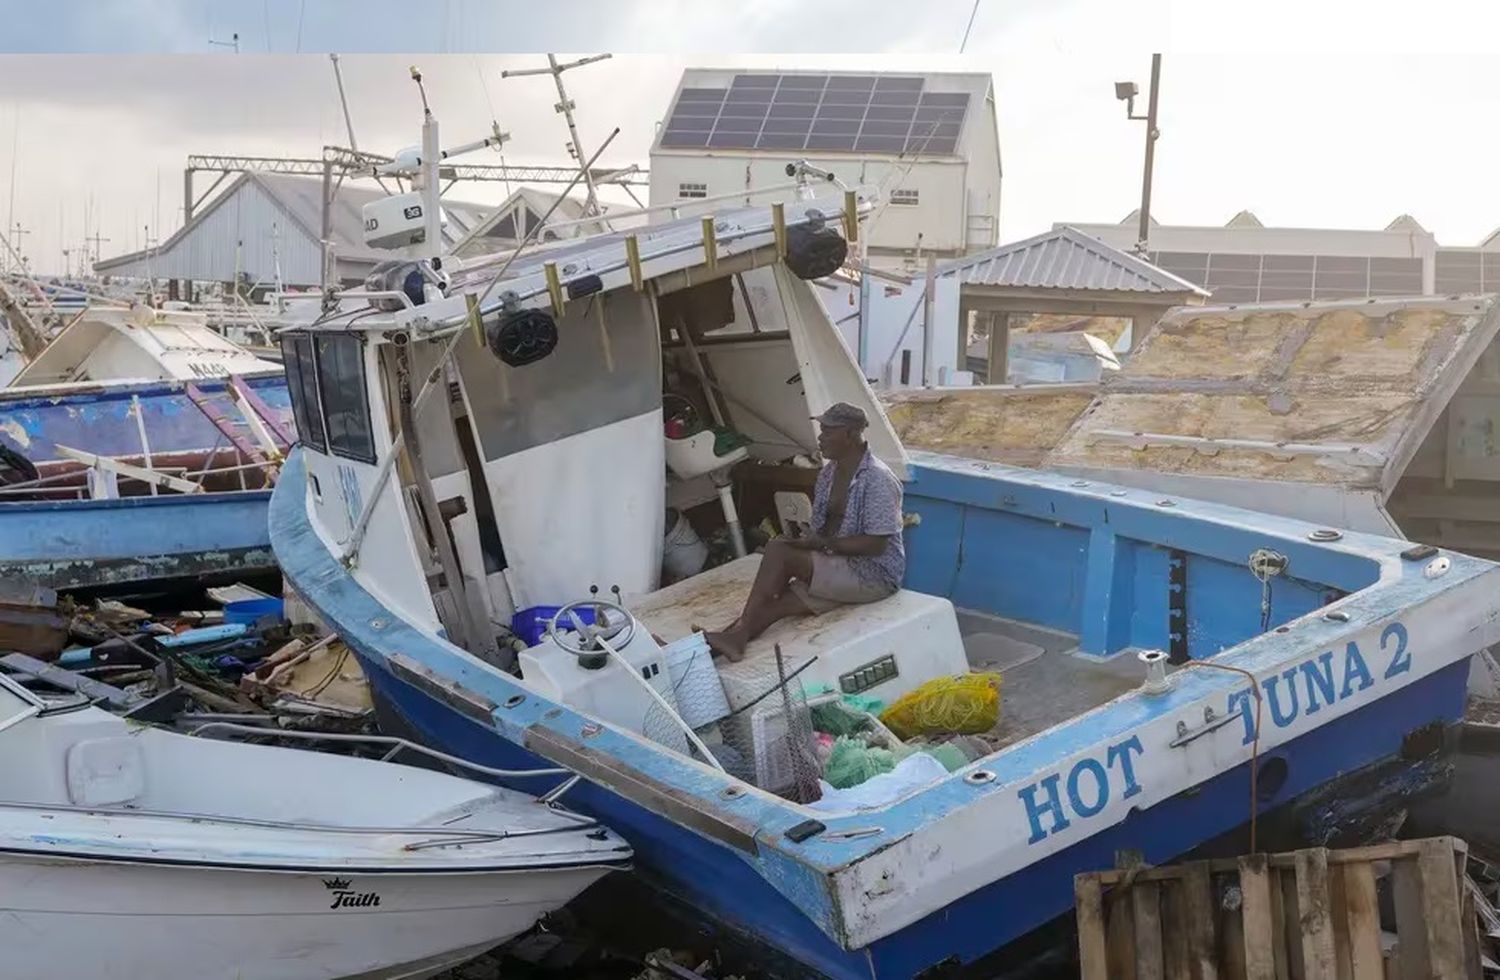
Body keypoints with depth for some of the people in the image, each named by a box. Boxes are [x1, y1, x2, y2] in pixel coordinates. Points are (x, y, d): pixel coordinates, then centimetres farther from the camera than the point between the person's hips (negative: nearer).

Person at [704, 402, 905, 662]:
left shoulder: (877, 479, -16)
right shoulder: (829, 473, 11)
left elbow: (876, 544, -20)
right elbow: (822, 529, 16)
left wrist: (824, 543, -22)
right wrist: (806, 542, -6)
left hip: (875, 575, -8)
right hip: (838, 567, 8)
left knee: (779, 551, -22)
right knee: (776, 604, -17)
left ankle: (740, 632, -20)